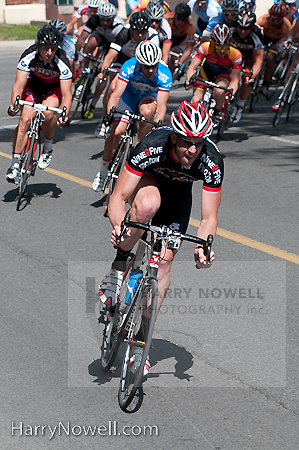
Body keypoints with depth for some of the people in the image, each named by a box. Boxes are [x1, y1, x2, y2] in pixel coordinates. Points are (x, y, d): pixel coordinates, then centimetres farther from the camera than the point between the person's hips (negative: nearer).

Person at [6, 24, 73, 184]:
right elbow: (19, 84, -31)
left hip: (54, 88, -1)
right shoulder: (29, 56, -30)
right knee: (25, 119, -19)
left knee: (48, 113, -31)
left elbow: (66, 94, -32)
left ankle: (47, 149, -4)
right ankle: (15, 164, -12)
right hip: (34, 84, 1)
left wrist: (64, 114, -49)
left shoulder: (62, 61, -32)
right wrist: (14, 104, -48)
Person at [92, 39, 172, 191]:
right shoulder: (129, 67, -33)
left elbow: (161, 106, -34)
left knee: (147, 111, -37)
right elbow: (116, 94, -36)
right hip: (130, 94, 0)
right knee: (116, 131, -16)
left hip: (150, 96, 0)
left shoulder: (165, 74, -33)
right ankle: (103, 171, 4)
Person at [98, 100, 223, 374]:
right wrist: (118, 226, -55)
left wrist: (203, 246, -47)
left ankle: (142, 334, 2)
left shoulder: (212, 161, -34)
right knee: (148, 205, -39)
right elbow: (118, 196, -35)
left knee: (165, 258, -10)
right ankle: (120, 265, -15)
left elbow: (209, 217, -27)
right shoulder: (152, 146, -39)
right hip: (147, 178, -1)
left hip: (179, 191, 2)